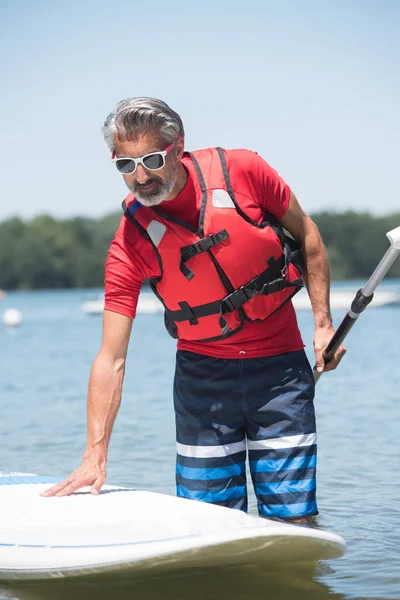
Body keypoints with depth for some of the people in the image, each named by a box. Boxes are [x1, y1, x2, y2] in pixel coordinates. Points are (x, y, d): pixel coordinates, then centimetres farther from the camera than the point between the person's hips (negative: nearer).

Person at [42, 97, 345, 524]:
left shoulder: (241, 171, -12)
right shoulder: (130, 243, -12)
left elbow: (306, 234, 6)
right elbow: (110, 360, -13)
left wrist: (323, 323, -1)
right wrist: (95, 455, -19)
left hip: (280, 366, 0)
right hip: (203, 375, 0)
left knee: (295, 520, -2)